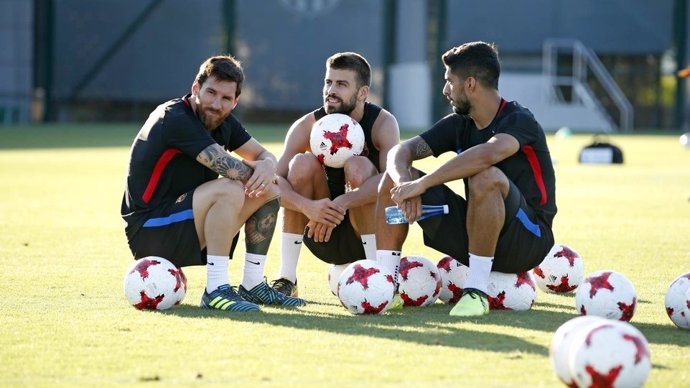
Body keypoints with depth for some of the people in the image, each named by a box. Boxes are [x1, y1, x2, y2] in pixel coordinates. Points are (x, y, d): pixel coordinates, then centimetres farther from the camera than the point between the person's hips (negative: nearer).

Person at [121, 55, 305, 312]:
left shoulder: (222, 121, 7)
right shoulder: (175, 119, -21)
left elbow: (263, 154, 11)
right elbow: (231, 169, -28)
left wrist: (267, 168, -13)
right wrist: (257, 170, -6)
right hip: (148, 231, -9)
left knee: (267, 191, 4)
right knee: (229, 190, -30)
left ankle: (252, 286, 6)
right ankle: (216, 290, -28)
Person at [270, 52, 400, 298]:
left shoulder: (382, 123, -15)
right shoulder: (307, 126, -8)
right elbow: (274, 180, -20)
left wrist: (341, 204, -42)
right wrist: (307, 207, -40)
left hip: (368, 233, -2)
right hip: (321, 233, 2)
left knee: (358, 167, -27)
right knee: (303, 163, -21)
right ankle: (286, 278, -18)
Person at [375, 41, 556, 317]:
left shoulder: (519, 121, -15)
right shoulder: (458, 124, 7)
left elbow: (489, 154, -38)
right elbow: (401, 151, -1)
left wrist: (421, 184, -37)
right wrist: (405, 181, -25)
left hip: (528, 241, -7)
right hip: (475, 236, 7)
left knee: (485, 177, -37)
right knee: (394, 180, -2)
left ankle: (476, 292, -28)